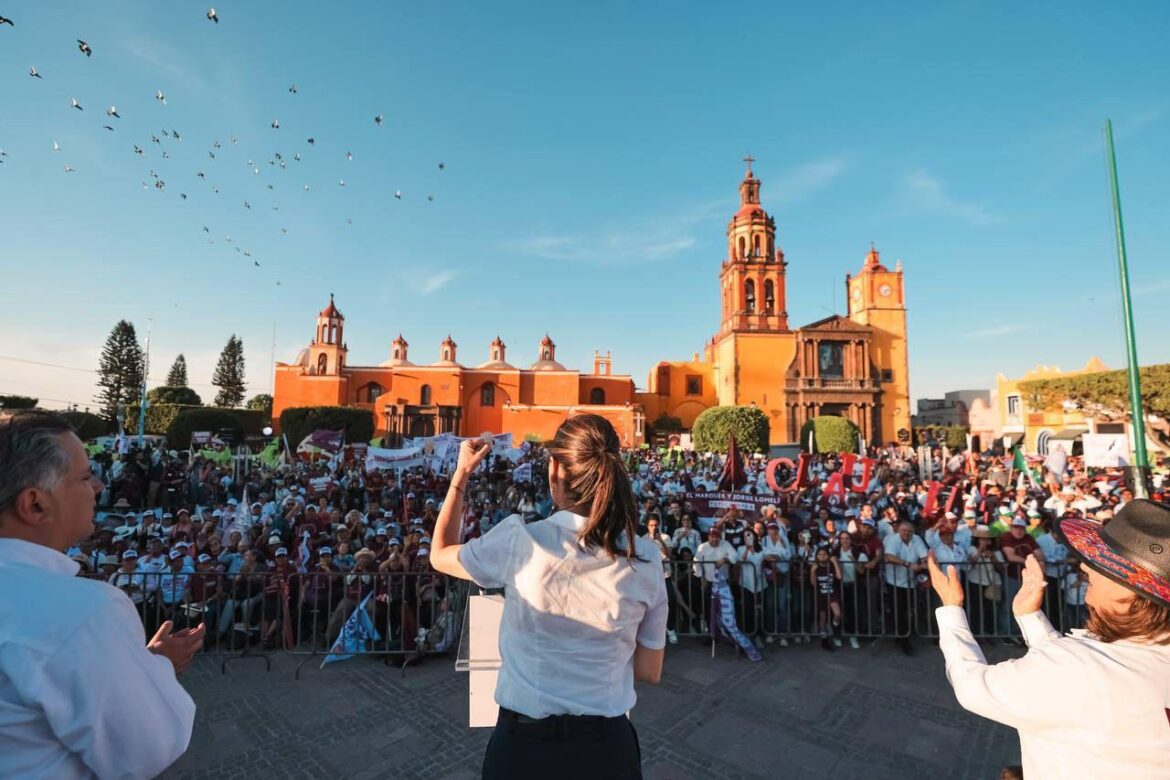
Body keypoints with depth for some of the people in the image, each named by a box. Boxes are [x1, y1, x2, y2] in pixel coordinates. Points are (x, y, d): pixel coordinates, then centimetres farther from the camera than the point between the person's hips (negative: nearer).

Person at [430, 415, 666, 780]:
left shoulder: (519, 541, -19)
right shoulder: (646, 559, -12)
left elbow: (440, 555, 2)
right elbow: (650, 671, -1)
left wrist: (461, 474, 8)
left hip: (524, 742, -1)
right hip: (608, 745, 2)